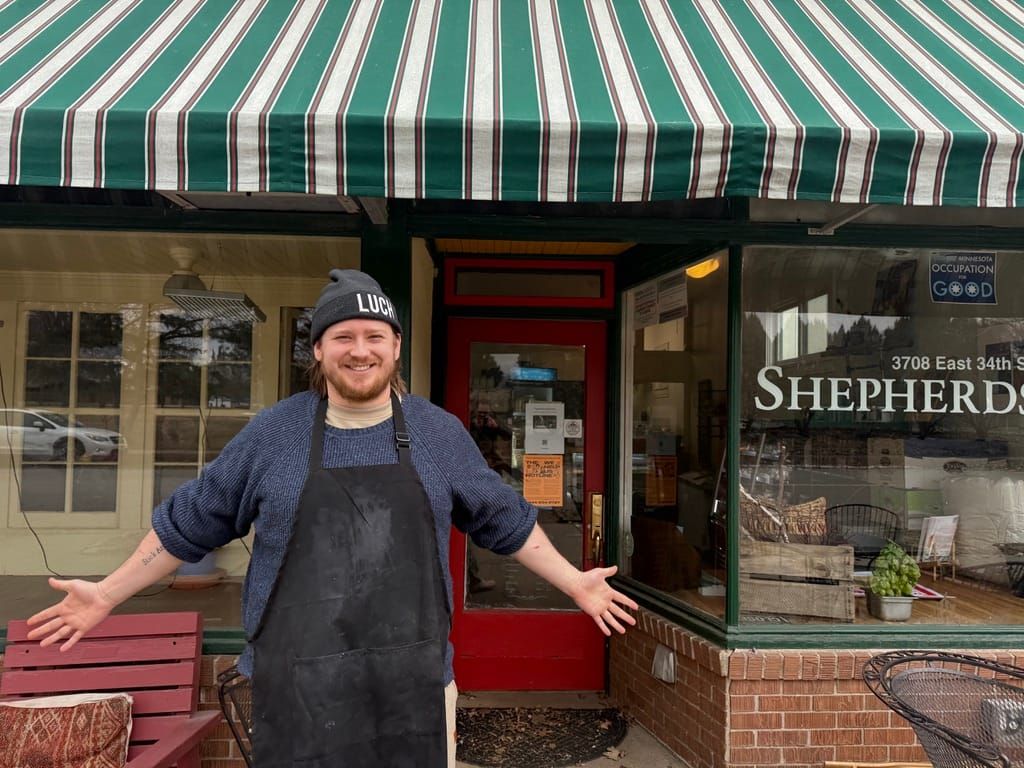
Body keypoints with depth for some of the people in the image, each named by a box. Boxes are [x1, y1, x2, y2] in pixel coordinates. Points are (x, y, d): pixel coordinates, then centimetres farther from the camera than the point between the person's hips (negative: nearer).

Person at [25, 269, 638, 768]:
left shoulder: (442, 434, 2)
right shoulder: (272, 433, 0)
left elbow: (506, 521, 11)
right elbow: (190, 522, 9)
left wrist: (575, 582, 10)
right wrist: (108, 595, 9)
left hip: (415, 686, 1)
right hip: (298, 691, 0)